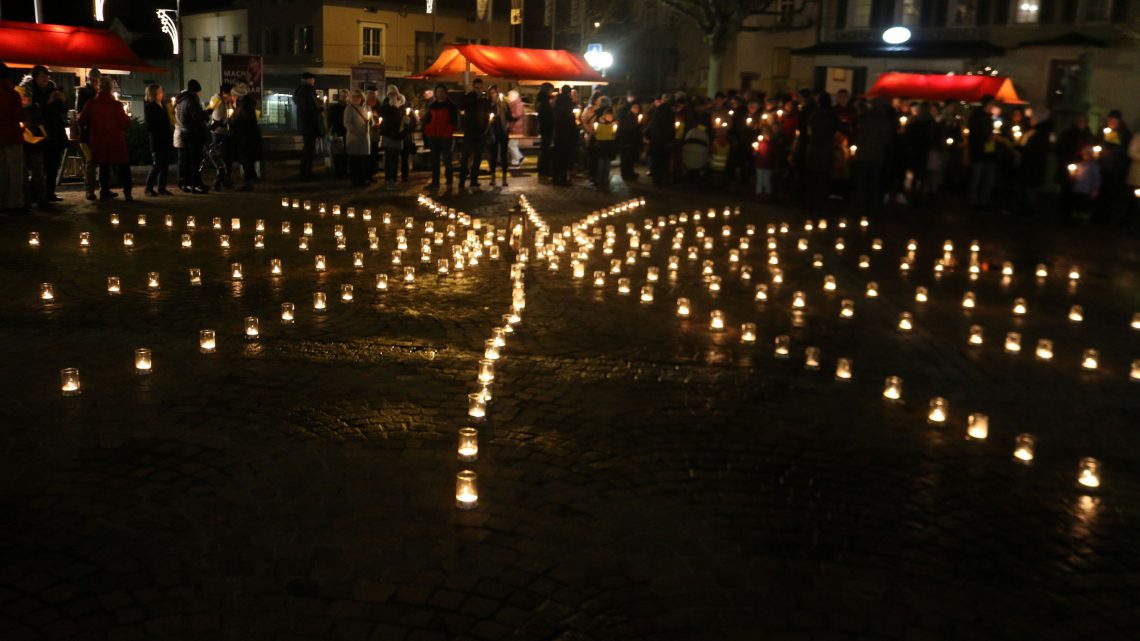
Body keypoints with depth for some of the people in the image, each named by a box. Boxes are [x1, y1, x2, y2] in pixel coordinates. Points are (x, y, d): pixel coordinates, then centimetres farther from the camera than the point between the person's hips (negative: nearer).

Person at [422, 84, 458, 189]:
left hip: (445, 137, -5)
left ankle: (449, 182, -2)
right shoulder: (432, 106, 14)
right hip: (433, 136, 5)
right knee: (434, 160, 6)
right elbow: (427, 120, 17)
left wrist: (448, 132, -13)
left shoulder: (450, 106, 2)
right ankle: (435, 182, 9)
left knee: (446, 159, -6)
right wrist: (427, 132, 6)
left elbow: (454, 122, -3)